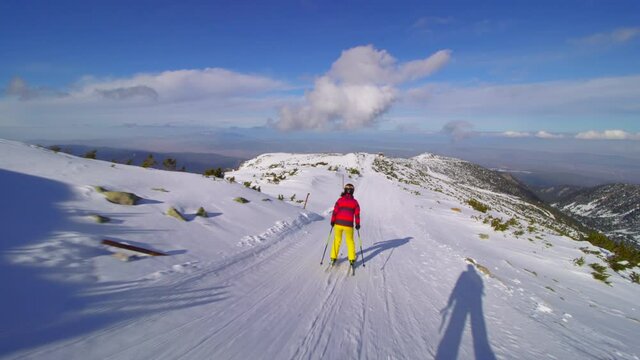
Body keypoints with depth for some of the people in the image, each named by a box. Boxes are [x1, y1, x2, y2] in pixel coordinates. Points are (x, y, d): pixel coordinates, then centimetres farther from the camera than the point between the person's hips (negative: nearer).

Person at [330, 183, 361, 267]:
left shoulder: (340, 200, -1)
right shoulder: (355, 201, 0)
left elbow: (335, 211, -4)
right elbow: (357, 214, -1)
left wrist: (332, 221, 6)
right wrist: (357, 224, 7)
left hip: (338, 223, 1)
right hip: (348, 224, 0)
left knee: (337, 240, 15)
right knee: (350, 241, 14)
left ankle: (333, 258, 17)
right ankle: (352, 259, 12)